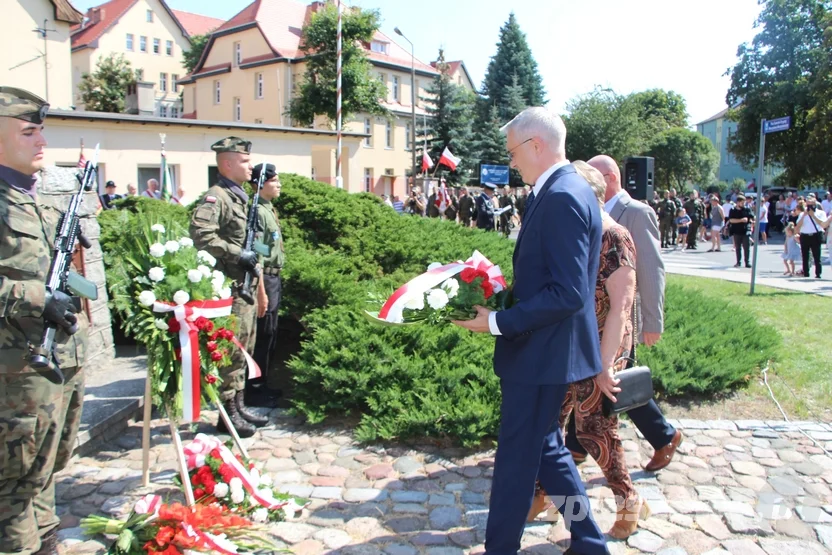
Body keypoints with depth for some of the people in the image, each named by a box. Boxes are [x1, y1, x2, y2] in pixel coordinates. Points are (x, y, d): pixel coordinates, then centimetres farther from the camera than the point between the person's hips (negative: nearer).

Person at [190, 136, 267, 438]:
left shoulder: (241, 197, 17)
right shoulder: (215, 197, -13)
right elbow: (200, 233, -29)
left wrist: (253, 255, 11)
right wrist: (238, 254, -25)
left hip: (245, 285, 10)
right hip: (228, 286, -10)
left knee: (243, 348, 16)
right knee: (230, 351, -3)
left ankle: (239, 406, 28)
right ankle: (228, 415, 7)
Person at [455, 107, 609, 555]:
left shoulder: (562, 198, -22)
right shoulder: (565, 190, 10)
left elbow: (567, 293, -26)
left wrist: (498, 322, -22)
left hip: (541, 353, -10)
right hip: (546, 349, 10)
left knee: (516, 458, 6)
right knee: (545, 448, 22)